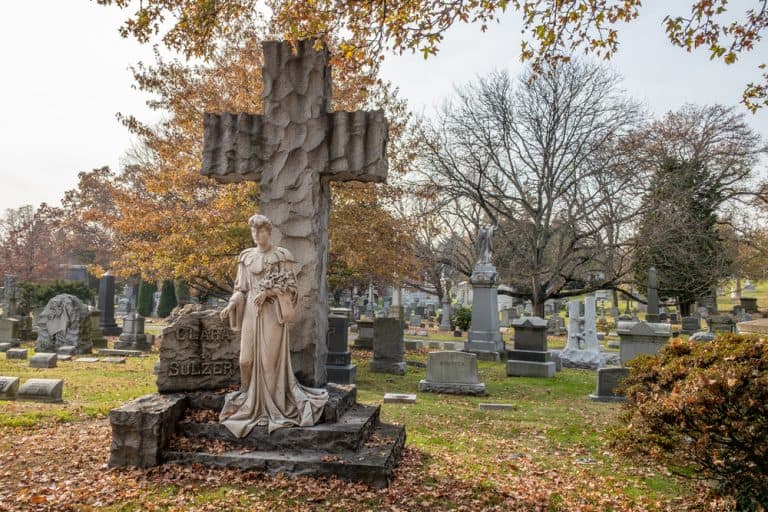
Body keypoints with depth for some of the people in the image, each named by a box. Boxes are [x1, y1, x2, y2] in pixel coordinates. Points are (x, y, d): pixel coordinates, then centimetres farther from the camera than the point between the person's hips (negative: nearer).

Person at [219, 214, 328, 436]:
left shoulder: (282, 255, 0)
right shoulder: (246, 256, 12)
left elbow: (290, 285, -3)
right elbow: (241, 288, 12)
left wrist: (267, 292, -15)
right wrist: (231, 304, -4)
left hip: (272, 312, -4)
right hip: (251, 311, 4)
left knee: (271, 358, -5)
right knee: (247, 358, 1)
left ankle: (273, 405, 6)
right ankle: (250, 402, 20)